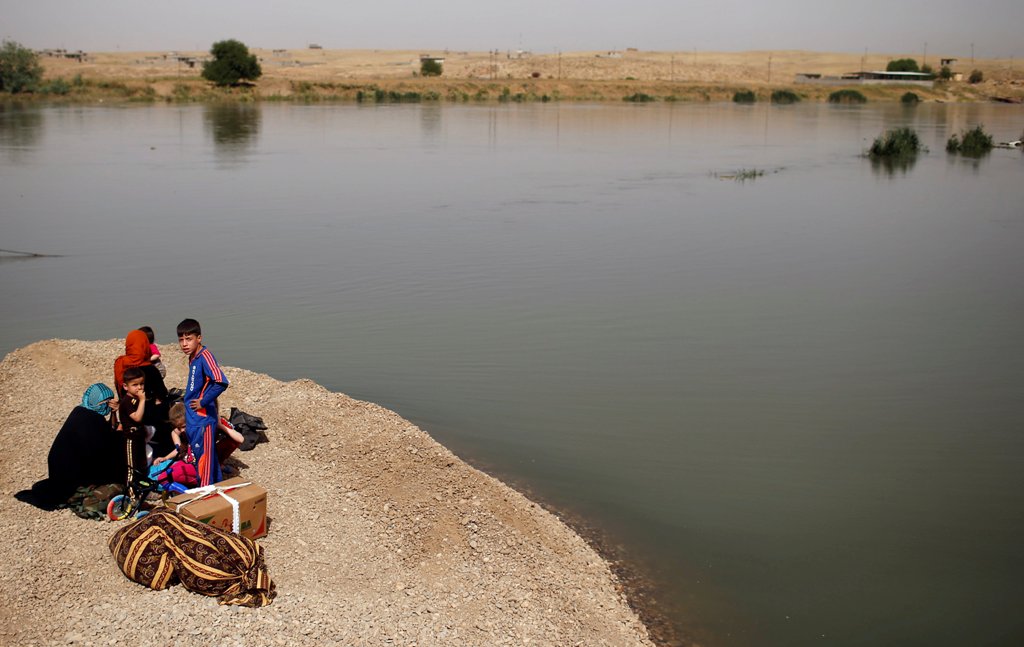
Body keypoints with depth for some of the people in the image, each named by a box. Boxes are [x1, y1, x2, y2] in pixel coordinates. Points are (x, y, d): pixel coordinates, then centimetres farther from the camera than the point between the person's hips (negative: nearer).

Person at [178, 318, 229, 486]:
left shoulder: (205, 356, -18)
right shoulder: (193, 357, 9)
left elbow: (221, 382, -31)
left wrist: (203, 402, -21)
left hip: (203, 418, -9)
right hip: (192, 419, 9)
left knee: (204, 457, -2)